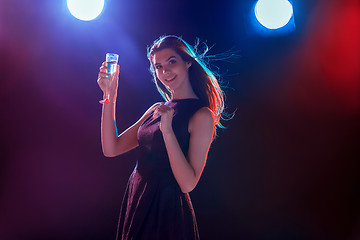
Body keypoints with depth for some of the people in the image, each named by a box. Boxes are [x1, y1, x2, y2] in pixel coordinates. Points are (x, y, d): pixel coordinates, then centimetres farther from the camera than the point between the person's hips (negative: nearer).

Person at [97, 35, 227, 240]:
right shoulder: (157, 110, 8)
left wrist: (167, 130, -25)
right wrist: (110, 95, -2)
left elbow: (188, 184, -20)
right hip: (135, 205, 7)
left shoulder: (202, 115, -13)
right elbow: (111, 149, 1)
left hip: (167, 211, -7)